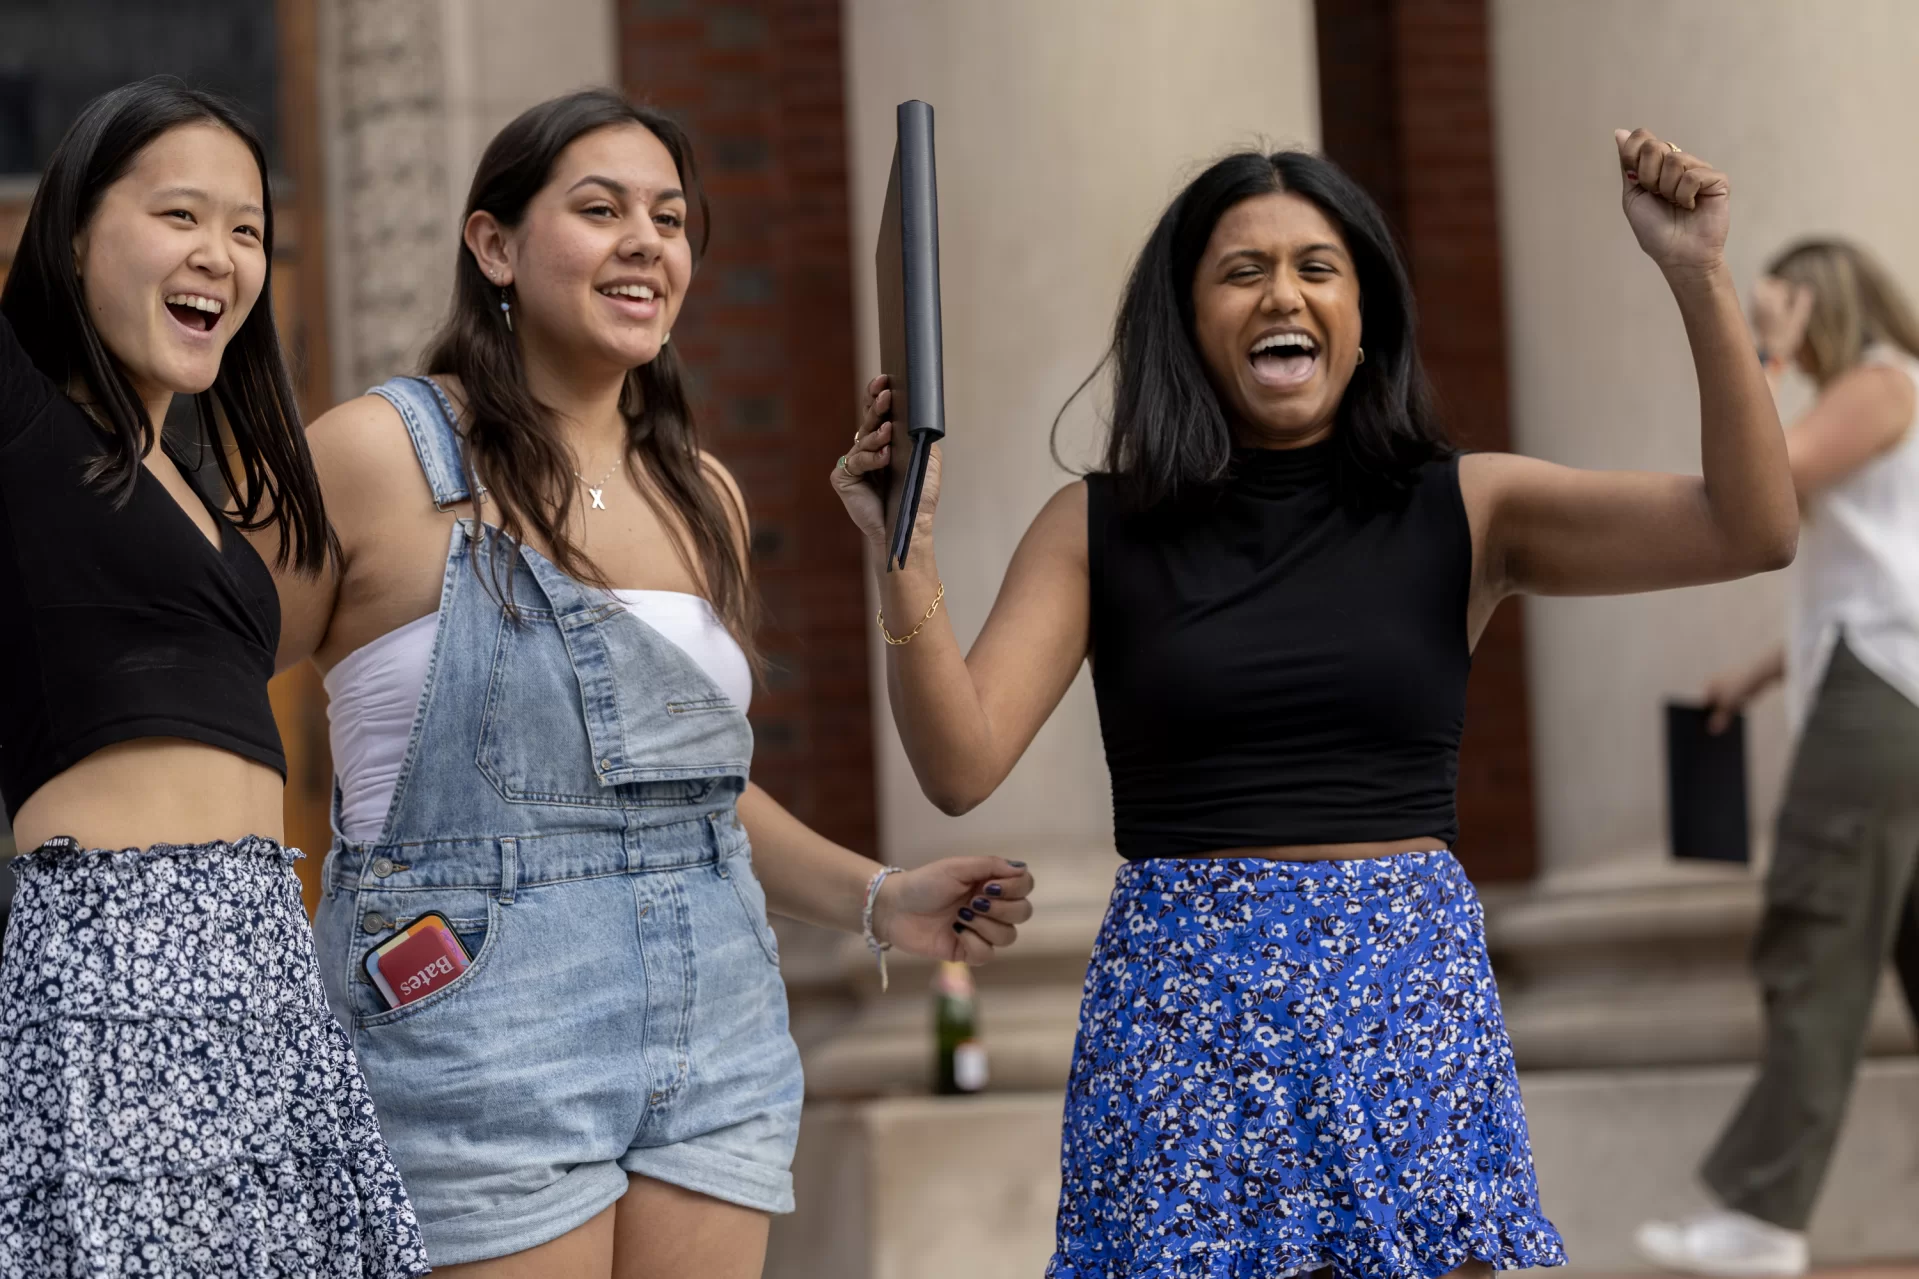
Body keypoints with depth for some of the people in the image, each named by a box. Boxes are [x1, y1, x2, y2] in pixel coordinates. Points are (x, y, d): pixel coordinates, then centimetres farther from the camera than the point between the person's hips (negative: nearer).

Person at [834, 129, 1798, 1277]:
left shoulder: (1468, 509, 3)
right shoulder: (1101, 528, 3)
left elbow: (1753, 530, -7)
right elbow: (961, 766, -6)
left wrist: (1699, 276, -16)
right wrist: (907, 553, -19)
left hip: (1413, 1001, 1)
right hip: (1183, 1001, 0)